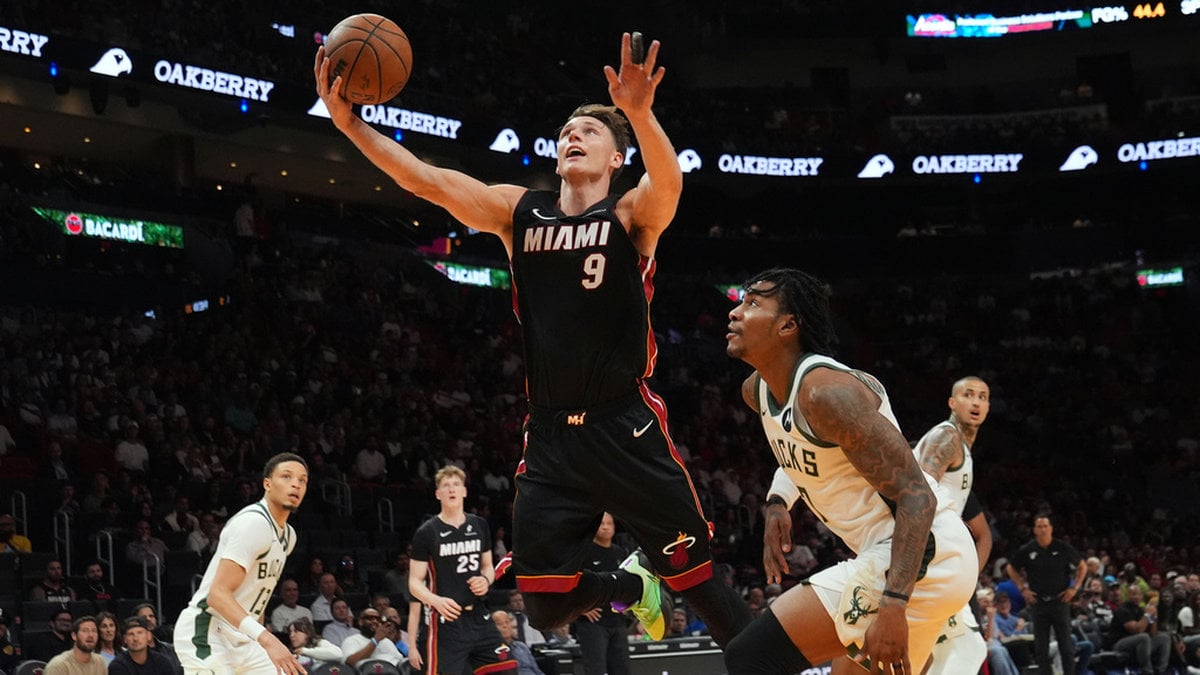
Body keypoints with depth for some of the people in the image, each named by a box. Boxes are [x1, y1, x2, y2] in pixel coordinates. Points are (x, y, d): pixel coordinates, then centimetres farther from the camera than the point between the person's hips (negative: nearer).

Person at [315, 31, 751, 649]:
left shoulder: (632, 215, -1)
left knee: (695, 578, -4)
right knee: (546, 606, 5)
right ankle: (633, 585, 35)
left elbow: (668, 183, -25)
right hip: (549, 436, 4)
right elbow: (426, 180, 0)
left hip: (626, 430, -4)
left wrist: (639, 114, -44)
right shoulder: (520, 212, 9)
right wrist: (349, 121, -13)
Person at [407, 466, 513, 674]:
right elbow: (415, 583, -4)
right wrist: (436, 601, -25)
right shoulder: (426, 533, -4)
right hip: (445, 620, -5)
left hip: (479, 617, 5)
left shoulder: (480, 526, 10)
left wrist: (486, 580, -2)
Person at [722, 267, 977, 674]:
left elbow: (916, 497, -24)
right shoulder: (757, 390, 9)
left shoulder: (827, 392, -20)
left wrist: (893, 604, -33)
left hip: (921, 557, -10)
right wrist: (778, 502, 12)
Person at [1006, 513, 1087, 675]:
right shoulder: (1027, 550, -1)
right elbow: (1011, 569, 15)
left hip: (1060, 601, -1)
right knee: (1041, 645, 4)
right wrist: (1023, 588, 5)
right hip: (1038, 602, 1)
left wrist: (1074, 588, 2)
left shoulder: (1063, 548, -2)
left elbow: (1082, 567, 11)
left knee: (1066, 643, -2)